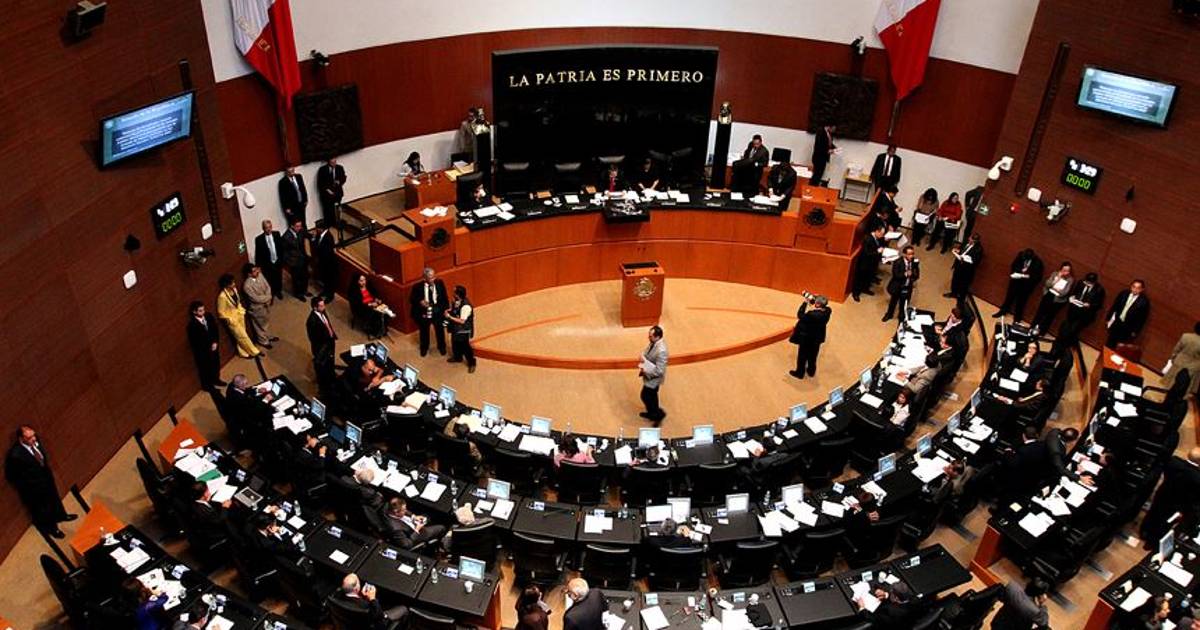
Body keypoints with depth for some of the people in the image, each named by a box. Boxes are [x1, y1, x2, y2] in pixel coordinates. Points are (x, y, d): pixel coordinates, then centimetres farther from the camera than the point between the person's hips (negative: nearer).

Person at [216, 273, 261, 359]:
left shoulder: (234, 289, -10)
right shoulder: (222, 296, -32)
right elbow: (220, 312, -21)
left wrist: (242, 310, 7)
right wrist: (230, 320, -17)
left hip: (239, 315, 7)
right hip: (231, 319, -7)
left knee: (241, 336, 21)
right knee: (242, 336, 8)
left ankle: (243, 352, 39)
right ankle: (254, 351, 23)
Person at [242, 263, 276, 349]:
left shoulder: (259, 275, -14)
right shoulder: (247, 285, -35)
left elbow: (267, 286, -3)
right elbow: (256, 298, -29)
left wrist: (268, 298, -19)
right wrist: (269, 297, -17)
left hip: (265, 304, 7)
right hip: (256, 308, -7)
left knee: (266, 321, 29)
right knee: (260, 325, 17)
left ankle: (268, 336, 52)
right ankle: (263, 341, 40)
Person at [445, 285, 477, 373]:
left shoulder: (466, 306, -33)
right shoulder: (456, 301, -7)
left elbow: (462, 321, -30)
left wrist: (449, 317, -28)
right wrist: (449, 311, -8)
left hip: (463, 331, -8)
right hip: (455, 328, 8)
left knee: (465, 347, 4)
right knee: (455, 344, 26)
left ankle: (471, 363, 23)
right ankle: (457, 357, 51)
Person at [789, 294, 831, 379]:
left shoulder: (812, 315, -39)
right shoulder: (827, 311, -20)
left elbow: (800, 316, -24)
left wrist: (805, 302, -20)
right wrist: (812, 298, -11)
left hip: (806, 339, -6)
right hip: (817, 338, 6)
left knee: (802, 356, 19)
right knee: (812, 356, 29)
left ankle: (800, 373, 38)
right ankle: (811, 371, 49)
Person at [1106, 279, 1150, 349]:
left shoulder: (1144, 301, -13)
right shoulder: (1124, 293, -3)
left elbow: (1142, 318, -8)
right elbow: (1114, 306, 4)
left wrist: (1135, 331, -6)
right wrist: (1109, 319, 2)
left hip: (1127, 327, -3)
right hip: (1116, 321, 3)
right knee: (1109, 343, 12)